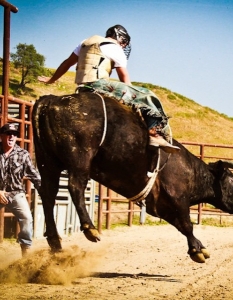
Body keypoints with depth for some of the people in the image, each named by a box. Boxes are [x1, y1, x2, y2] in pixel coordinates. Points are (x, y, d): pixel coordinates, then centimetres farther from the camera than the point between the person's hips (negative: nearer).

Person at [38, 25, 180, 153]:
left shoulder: (86, 42, 23)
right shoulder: (115, 49, 3)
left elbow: (67, 63, 29)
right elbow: (125, 78, 3)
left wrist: (51, 79, 39)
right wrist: (131, 94, 13)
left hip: (83, 88, 8)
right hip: (98, 84, -8)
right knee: (146, 97, -7)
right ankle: (155, 134, -19)